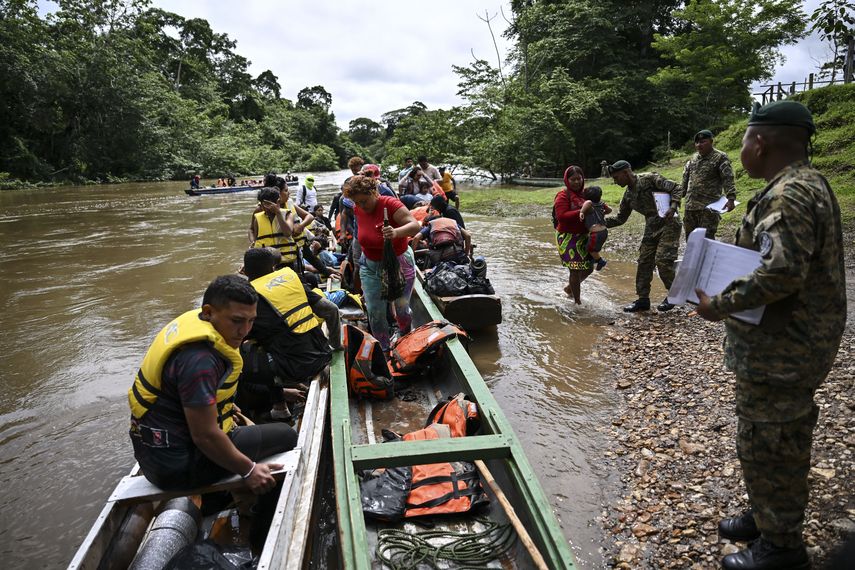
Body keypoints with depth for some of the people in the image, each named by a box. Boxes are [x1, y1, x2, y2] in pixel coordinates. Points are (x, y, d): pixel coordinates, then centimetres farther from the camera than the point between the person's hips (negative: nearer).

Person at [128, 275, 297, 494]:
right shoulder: (199, 359, -30)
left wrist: (226, 406, 23)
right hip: (177, 465, -10)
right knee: (285, 435, -7)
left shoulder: (193, 319, 0)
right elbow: (205, 435, -28)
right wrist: (249, 470, -18)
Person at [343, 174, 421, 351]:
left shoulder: (390, 204, -23)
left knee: (401, 308, 5)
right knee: (374, 311, 1)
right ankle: (385, 349, 22)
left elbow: (415, 225, -34)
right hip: (370, 266, 4)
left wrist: (396, 233, -52)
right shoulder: (357, 210, -5)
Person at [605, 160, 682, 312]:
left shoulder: (650, 178, -15)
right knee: (644, 261, 4)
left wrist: (673, 207, -28)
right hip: (651, 228, 8)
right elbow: (620, 218, 13)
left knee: (662, 261, -12)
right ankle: (643, 299, 13)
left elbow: (676, 188, -14)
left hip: (669, 225, -7)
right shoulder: (628, 195, 7)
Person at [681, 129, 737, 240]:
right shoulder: (693, 159, 15)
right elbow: (685, 179, 23)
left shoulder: (720, 158, -4)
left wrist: (731, 199, -23)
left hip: (709, 207, -6)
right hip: (690, 206, 7)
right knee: (690, 237, 13)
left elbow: (728, 180, -12)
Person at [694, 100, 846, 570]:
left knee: (765, 443, 3)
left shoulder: (789, 195, -22)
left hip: (781, 350, -11)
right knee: (781, 439, 22)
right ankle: (769, 516, 39)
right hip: (789, 345, 11)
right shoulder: (805, 185, 12)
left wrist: (721, 304, -23)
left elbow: (781, 272, -33)